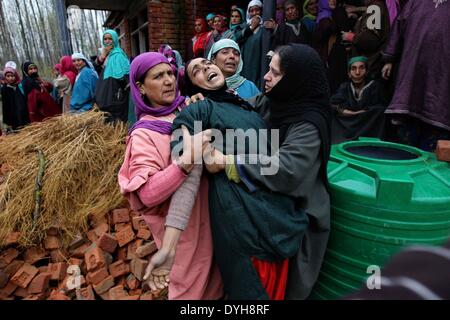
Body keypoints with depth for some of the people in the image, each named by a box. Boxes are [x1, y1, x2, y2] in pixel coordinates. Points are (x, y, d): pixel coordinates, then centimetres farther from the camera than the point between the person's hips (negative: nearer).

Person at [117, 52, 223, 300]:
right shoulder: (144, 134, -15)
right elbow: (148, 194, -26)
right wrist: (185, 162, -39)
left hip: (213, 215, 5)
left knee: (216, 280, 25)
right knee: (191, 288, 14)